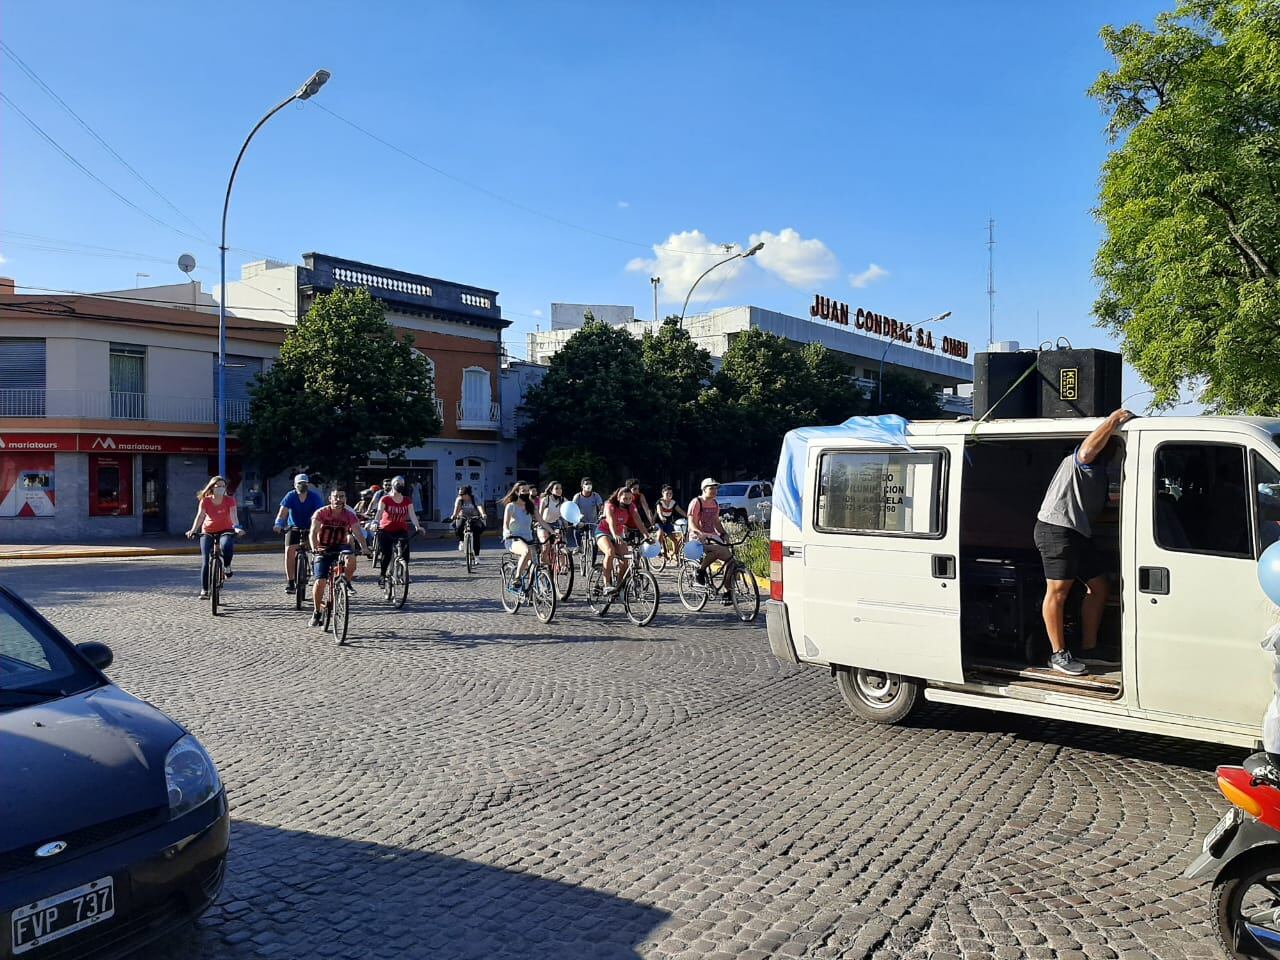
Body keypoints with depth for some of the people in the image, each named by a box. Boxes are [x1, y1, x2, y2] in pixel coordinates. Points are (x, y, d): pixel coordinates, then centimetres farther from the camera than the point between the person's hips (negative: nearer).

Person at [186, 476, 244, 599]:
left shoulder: (229, 500, -9)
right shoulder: (205, 501, -8)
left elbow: (233, 516, -19)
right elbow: (200, 516, -18)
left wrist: (237, 527, -39)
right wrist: (193, 530, -35)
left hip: (225, 530, -1)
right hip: (208, 532, 1)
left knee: (227, 546, -35)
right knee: (205, 560, -8)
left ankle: (227, 567, -4)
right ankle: (204, 590, 0)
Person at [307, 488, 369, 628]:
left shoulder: (349, 515, -8)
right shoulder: (321, 513, -12)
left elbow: (358, 533, -17)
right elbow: (313, 532, -22)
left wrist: (364, 548, -36)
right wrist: (314, 548, -40)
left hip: (341, 546, 1)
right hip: (323, 549, -1)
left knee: (351, 558, -34)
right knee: (320, 581, -11)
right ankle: (317, 612, 9)